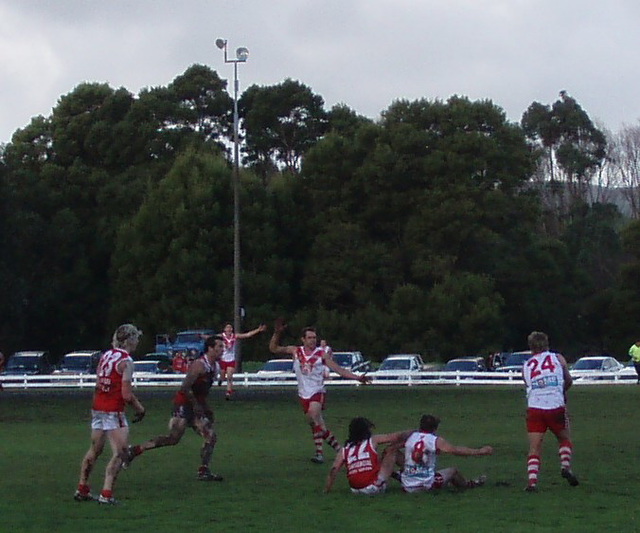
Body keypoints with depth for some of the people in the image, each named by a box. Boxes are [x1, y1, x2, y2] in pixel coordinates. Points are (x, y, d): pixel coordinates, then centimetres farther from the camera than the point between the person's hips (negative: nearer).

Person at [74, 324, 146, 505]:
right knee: (119, 453, -6)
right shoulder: (126, 361, -13)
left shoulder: (105, 355, 10)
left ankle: (82, 490, 26)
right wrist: (139, 408, 0)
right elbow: (126, 394, -16)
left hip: (97, 408, 8)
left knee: (94, 450, 19)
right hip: (113, 412, -8)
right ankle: (106, 494, -13)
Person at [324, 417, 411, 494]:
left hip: (355, 491, 4)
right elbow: (397, 437, 6)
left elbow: (333, 470, -1)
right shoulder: (372, 441, 1)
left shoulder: (344, 450, 7)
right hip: (374, 488, -4)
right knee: (391, 449, 10)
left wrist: (326, 490, 4)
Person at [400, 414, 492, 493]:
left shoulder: (410, 436, 3)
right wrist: (479, 451, 6)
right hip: (426, 486, -3)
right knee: (453, 471, 19)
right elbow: (456, 450, -3)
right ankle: (468, 485, 43)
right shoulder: (436, 441, -8)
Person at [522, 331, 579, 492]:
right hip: (556, 406, -1)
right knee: (565, 439, 22)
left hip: (534, 408, 1)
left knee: (534, 447, 3)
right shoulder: (558, 358, 12)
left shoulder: (526, 366, 14)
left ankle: (532, 481, -12)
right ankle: (565, 466, 0)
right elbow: (568, 381, 22)